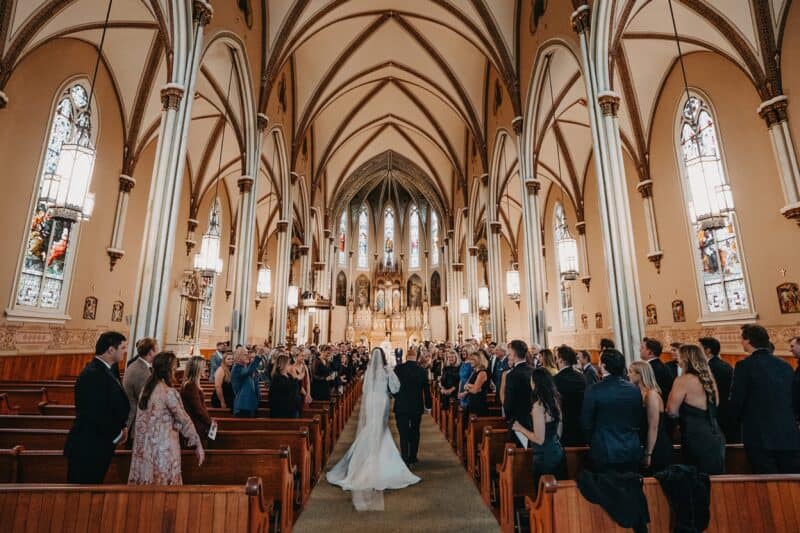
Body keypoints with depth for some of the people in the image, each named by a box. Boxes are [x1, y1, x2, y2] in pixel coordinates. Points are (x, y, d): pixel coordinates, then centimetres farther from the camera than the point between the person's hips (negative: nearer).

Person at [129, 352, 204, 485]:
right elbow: (184, 420, -14)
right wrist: (198, 445, -7)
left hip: (144, 447, 8)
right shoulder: (169, 392, -18)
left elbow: (141, 421, 9)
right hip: (163, 448, -8)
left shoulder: (146, 389, 5)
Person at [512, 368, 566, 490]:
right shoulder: (554, 400, 1)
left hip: (545, 457, -8)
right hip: (558, 452, 8)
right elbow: (558, 432, 12)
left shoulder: (538, 405, -22)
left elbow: (539, 440, -21)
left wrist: (520, 428, -9)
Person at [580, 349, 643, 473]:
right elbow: (639, 420, 7)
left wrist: (592, 442, 10)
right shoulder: (634, 389, -3)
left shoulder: (593, 390, -16)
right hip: (632, 452, 5)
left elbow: (586, 424, -8)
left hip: (605, 452, -4)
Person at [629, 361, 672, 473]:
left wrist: (648, 454, -18)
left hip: (658, 449, -8)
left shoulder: (651, 394, -18)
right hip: (646, 447, 8)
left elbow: (653, 428, -20)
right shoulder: (641, 394, 6)